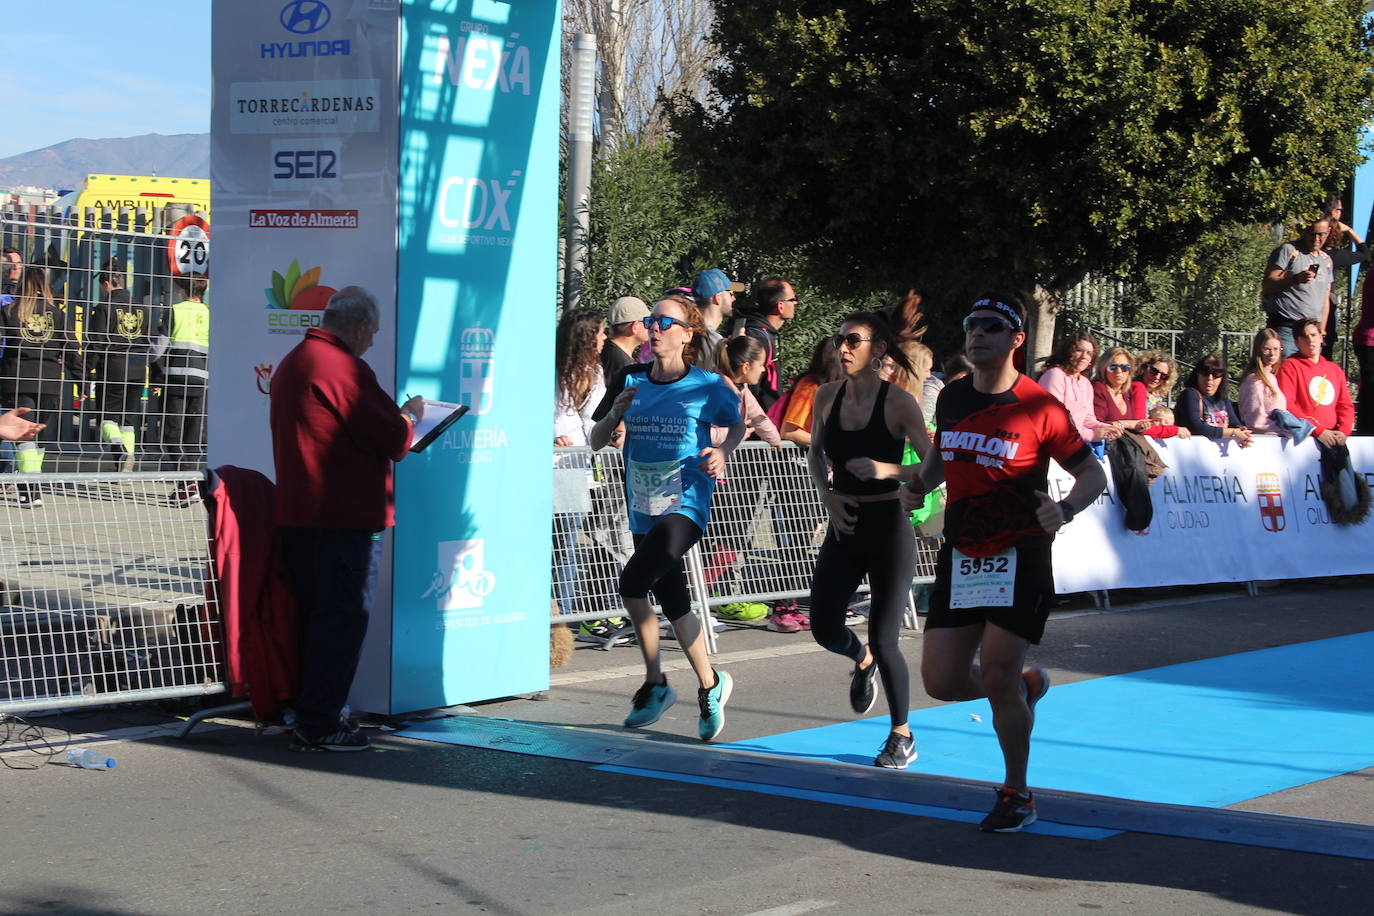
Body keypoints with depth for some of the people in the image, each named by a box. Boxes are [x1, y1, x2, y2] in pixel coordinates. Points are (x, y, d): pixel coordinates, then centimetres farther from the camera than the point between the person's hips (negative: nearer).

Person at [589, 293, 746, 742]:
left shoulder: (707, 385, -6)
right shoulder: (631, 380, 3)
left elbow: (738, 425, 11)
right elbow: (596, 442, 8)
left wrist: (722, 451, -8)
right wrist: (616, 412, -11)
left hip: (686, 504, -5)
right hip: (644, 508, 5)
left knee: (632, 582, -24)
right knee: (673, 604, 13)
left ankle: (654, 684, -5)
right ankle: (710, 684, 31)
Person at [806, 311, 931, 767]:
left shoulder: (898, 401, -12)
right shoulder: (827, 396, 2)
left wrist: (886, 469, -28)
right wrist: (828, 497, 1)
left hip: (888, 528, -5)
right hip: (844, 527, 5)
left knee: (884, 640, -5)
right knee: (824, 628, -1)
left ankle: (902, 737, 16)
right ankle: (862, 660, 37)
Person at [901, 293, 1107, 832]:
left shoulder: (1039, 407, -10)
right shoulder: (952, 398, 6)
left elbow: (1092, 473, -5)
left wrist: (1066, 509, -25)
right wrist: (920, 484, 3)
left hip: (1020, 558, -5)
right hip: (961, 555, 6)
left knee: (997, 676, -10)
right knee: (941, 681, 0)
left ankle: (1017, 794, 11)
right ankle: (1025, 686, 33)